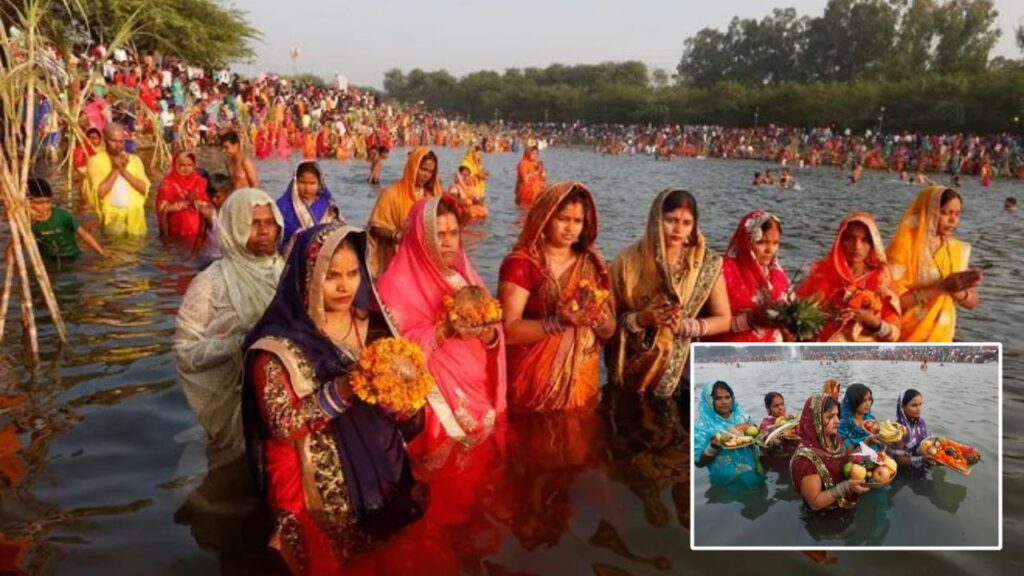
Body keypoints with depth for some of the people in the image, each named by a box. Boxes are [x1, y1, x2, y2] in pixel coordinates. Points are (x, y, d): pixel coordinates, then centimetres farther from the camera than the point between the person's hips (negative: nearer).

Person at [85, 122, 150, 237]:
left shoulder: (134, 160, 13)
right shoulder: (96, 161, 1)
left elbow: (145, 188, 1)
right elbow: (100, 192, -10)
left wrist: (124, 171, -8)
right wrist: (115, 170, -10)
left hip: (135, 215, 4)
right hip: (112, 215, -3)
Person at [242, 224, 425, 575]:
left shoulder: (374, 324, 0)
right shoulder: (279, 344, -12)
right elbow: (280, 425, -20)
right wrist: (340, 392, -30)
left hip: (384, 474, 4)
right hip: (322, 491, -4)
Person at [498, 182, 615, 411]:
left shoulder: (592, 264, 6)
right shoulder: (520, 263, -9)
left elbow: (609, 330, 7)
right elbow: (508, 331, -16)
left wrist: (598, 318, -14)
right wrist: (558, 321, -27)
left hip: (582, 383, 4)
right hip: (533, 386, -4)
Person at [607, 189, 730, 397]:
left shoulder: (707, 263, -3)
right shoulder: (629, 261, -5)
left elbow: (723, 319, 2)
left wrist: (685, 326, -14)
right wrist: (640, 319, -19)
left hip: (684, 368, 0)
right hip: (633, 368, 0)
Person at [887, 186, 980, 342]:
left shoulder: (958, 250, 4)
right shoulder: (905, 245, -13)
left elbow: (972, 301, 7)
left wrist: (957, 290, -15)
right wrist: (942, 287, -24)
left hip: (940, 339, 5)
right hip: (904, 340, -5)